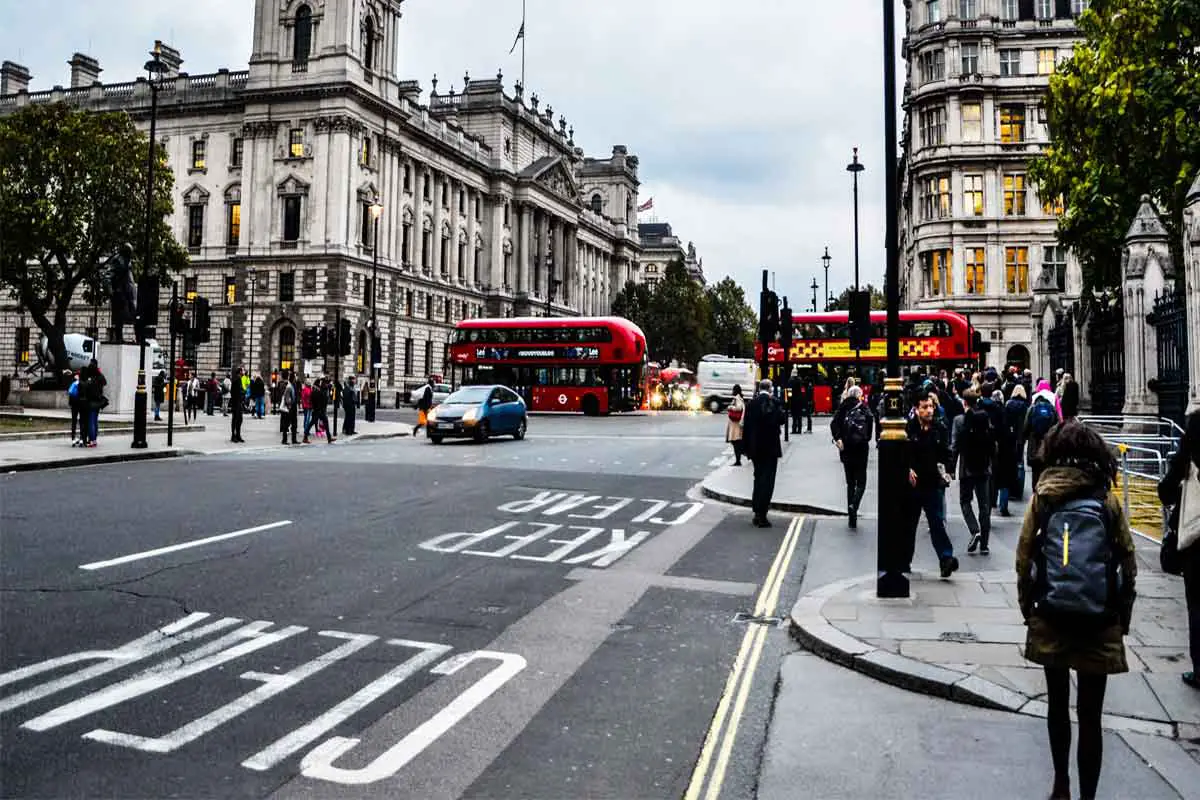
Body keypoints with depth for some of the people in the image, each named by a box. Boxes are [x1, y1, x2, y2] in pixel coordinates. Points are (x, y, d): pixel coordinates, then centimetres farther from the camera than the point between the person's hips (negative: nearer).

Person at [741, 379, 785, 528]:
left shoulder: (752, 403, 3)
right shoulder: (772, 401, -10)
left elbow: (745, 425, 5)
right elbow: (781, 419, -13)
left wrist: (746, 447, 11)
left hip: (755, 448, 5)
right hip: (770, 447, -5)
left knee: (758, 479, 16)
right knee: (767, 481, -2)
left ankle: (757, 513, 19)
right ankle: (761, 515, -7)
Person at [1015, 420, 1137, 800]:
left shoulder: (1042, 498, -1)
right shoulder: (1107, 500, -2)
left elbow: (1023, 558, -3)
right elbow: (1128, 563, -1)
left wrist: (1027, 608, 8)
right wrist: (1123, 617, 9)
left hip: (1050, 619, 1)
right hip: (1099, 623, -1)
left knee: (1058, 705, 19)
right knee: (1090, 716, 5)